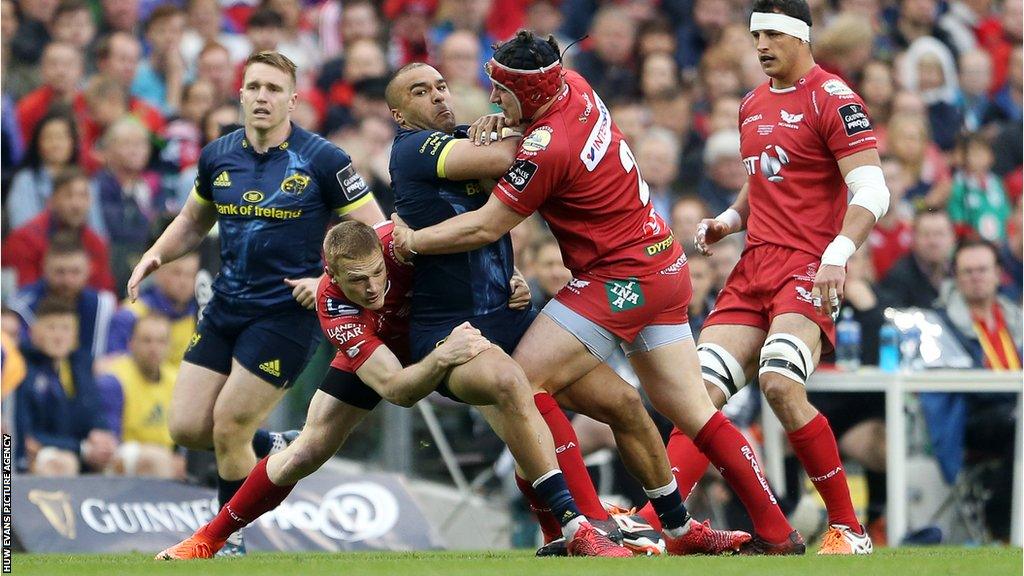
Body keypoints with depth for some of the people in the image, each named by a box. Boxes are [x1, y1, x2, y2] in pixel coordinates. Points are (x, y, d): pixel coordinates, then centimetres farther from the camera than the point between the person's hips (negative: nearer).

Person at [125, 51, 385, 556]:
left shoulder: (322, 160, -11)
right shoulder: (217, 156, 4)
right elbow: (194, 221, 22)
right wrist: (154, 256, 4)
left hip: (287, 311, -6)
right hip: (225, 308, 6)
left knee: (228, 430, -9)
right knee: (186, 427, 0)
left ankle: (230, 541, 11)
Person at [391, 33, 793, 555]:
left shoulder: (546, 150, -21)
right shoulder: (577, 89, 3)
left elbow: (485, 227, -16)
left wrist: (409, 239, -5)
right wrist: (499, 121, 3)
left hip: (619, 280, -10)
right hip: (666, 268, 10)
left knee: (525, 381, -8)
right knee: (693, 412, 11)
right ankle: (777, 532, 10)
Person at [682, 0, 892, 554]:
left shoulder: (831, 99, -6)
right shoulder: (753, 105, 19)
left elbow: (872, 191, -13)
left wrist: (838, 253, -27)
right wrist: (728, 220, 12)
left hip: (808, 268, -8)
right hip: (754, 268, 8)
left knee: (780, 384, -27)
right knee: (702, 390, -5)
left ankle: (848, 530, -16)